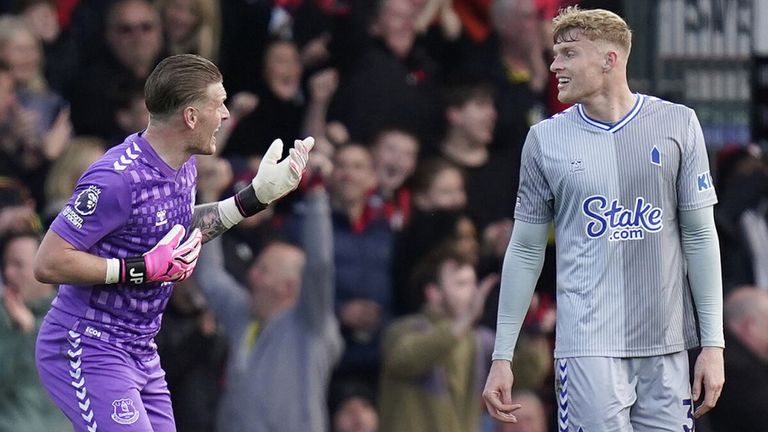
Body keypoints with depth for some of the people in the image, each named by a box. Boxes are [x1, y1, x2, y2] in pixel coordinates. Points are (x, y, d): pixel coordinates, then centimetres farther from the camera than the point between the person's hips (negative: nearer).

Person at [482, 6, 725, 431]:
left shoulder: (677, 124, 4)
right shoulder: (545, 139, 5)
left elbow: (700, 237, 6)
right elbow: (525, 252, 10)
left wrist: (713, 343, 2)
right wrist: (502, 356, 7)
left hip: (666, 348, 1)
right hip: (588, 345, -1)